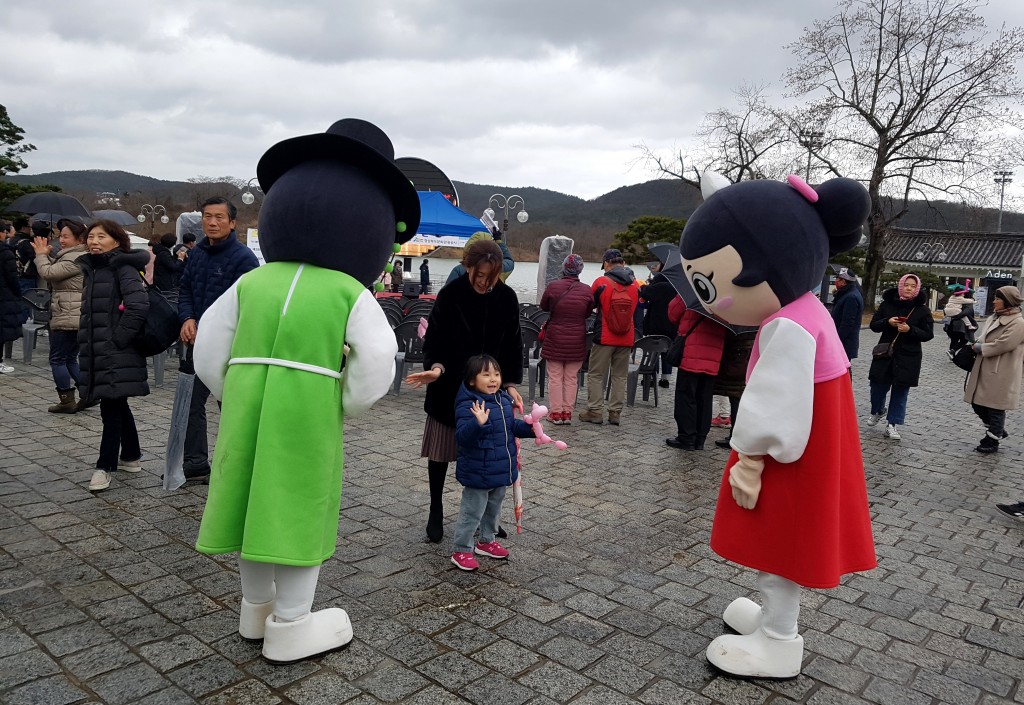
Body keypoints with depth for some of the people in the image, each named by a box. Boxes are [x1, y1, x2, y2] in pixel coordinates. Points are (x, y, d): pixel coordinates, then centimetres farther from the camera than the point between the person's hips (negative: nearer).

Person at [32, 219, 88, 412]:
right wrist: (45, 255, 7)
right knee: (70, 359, 14)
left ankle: (67, 401, 3)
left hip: (67, 318, -10)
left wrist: (41, 254, -4)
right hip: (75, 318, 10)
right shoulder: (69, 256, 20)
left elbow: (48, 273, -20)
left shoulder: (76, 259, -15)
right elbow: (53, 275, 20)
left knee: (57, 359, -1)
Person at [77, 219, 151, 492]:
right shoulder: (90, 268, 15)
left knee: (111, 407, -5)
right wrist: (86, 342, 16)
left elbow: (139, 305, -22)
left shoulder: (123, 268, -10)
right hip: (97, 351, 9)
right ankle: (131, 456, 27)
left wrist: (118, 338, -18)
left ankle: (105, 465, 3)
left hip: (118, 353, -8)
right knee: (117, 406, 15)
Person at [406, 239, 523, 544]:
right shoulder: (450, 295, -12)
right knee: (441, 451, 8)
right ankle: (436, 511, 26)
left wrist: (510, 383, -3)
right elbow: (434, 339, -9)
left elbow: (513, 344, 4)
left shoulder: (506, 297, -3)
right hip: (450, 388, -2)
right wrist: (435, 367, -28)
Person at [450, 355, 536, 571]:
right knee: (472, 512, 4)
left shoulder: (504, 400, 3)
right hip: (478, 474, -8)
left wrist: (530, 428, 0)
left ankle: (486, 541, 43)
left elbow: (512, 426, 16)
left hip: (501, 470, 8)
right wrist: (479, 423, -50)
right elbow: (462, 436, -35)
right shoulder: (467, 405, -24)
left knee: (494, 508, 24)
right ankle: (461, 551, 18)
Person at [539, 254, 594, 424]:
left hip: (555, 339, -1)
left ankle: (556, 412, 8)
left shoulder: (553, 286, -11)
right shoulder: (587, 290, -7)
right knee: (571, 378, 10)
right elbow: (588, 313, 6)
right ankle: (567, 412, 13)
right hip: (577, 341, 1)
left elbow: (544, 306, 5)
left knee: (555, 377, 7)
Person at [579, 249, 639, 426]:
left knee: (596, 375, 7)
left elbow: (590, 304, 2)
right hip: (626, 338, 4)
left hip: (604, 338, -4)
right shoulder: (635, 284, 2)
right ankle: (615, 412, 13)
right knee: (620, 376, 11)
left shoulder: (601, 282, -11)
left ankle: (595, 411, 6)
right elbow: (636, 311, 13)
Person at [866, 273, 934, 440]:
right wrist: (887, 322, -16)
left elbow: (928, 334, -3)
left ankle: (892, 424, 14)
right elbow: (874, 325, 4)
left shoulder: (922, 310, -2)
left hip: (908, 358, -1)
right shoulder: (887, 304, 1)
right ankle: (877, 411, 35)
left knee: (900, 391, 4)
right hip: (885, 353, 1)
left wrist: (910, 329, -20)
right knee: (878, 386, 5)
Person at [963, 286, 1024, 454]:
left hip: (1000, 375, -8)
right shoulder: (994, 318, 13)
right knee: (978, 404, 13)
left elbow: (1002, 345, -21)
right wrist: (977, 345, -4)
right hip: (984, 370, 8)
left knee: (995, 408, 2)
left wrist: (978, 347, -11)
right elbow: (983, 339, 18)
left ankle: (993, 440, 15)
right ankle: (997, 431, 32)